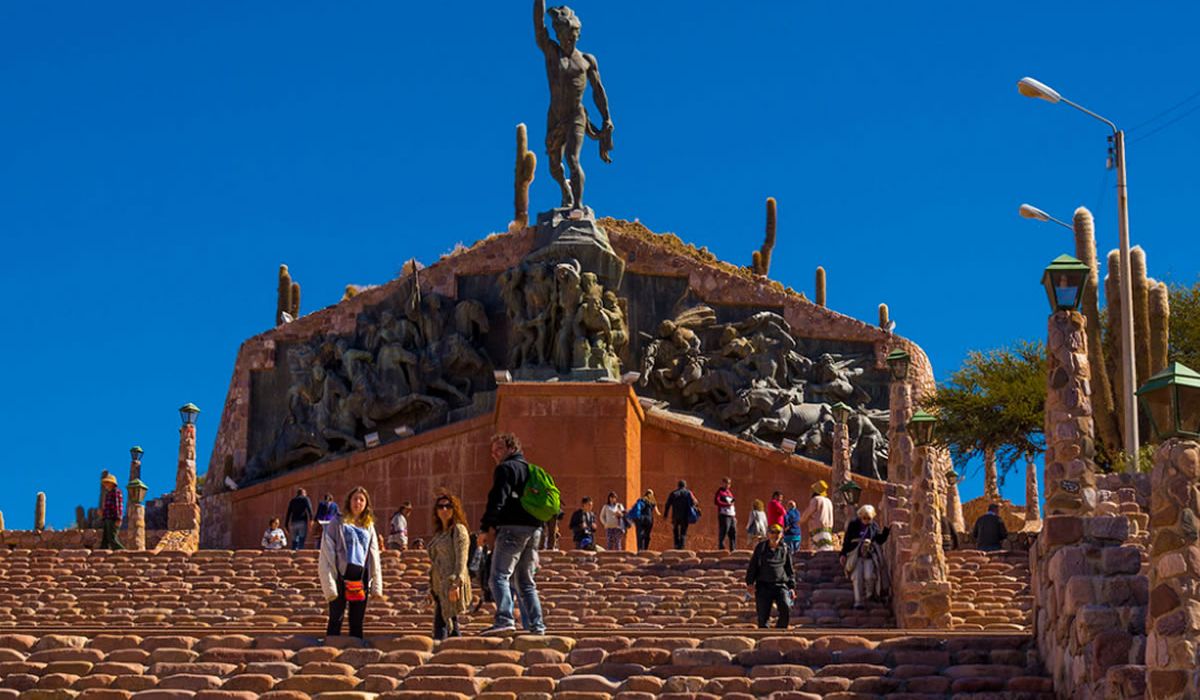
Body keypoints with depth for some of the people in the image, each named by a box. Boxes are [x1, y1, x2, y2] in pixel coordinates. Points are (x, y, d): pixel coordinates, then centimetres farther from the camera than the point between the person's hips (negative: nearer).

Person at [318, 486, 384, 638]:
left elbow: (374, 557, 15)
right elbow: (327, 555, -5)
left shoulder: (369, 526, 15)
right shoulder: (338, 523, 1)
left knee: (357, 623, 7)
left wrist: (377, 586, 8)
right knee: (336, 621, -2)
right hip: (342, 576, -4)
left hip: (361, 578, 4)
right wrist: (329, 585, -13)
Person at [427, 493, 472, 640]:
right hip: (439, 584, 9)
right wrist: (432, 587, 18)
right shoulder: (439, 533, 20)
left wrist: (456, 584, -22)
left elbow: (461, 560, -13)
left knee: (441, 624, -16)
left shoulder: (458, 530, -5)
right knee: (451, 624, 8)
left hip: (451, 584, -9)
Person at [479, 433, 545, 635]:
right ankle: (536, 624, 7)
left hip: (513, 528, -8)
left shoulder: (506, 468, -4)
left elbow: (497, 500, -14)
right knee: (526, 582, 13)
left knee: (499, 576, -12)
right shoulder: (530, 469, 22)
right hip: (534, 529, 8)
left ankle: (505, 619, -27)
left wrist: (485, 528, -11)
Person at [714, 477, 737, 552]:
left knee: (733, 534, 5)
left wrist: (735, 516, 18)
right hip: (724, 515, -7)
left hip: (732, 516, 7)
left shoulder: (729, 492, 22)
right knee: (722, 534, -8)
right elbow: (716, 502, -15)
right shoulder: (720, 491, 0)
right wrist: (727, 504, -21)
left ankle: (733, 550, 10)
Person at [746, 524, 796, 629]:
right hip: (763, 585, 0)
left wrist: (792, 587, 9)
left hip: (781, 585, 0)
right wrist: (750, 582, -3)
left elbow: (790, 569, 15)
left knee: (786, 609, -21)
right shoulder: (760, 548, 7)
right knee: (763, 615, -3)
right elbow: (752, 566, 7)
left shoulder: (785, 549, 9)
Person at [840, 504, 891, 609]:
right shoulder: (853, 525, 2)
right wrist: (843, 554, 1)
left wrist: (886, 531, -6)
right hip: (856, 555, -1)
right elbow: (846, 540, 4)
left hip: (869, 555, 1)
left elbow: (880, 540, 7)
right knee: (858, 577, -10)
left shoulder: (874, 526, 8)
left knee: (869, 576, -15)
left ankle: (871, 595, 15)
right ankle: (858, 602, -5)